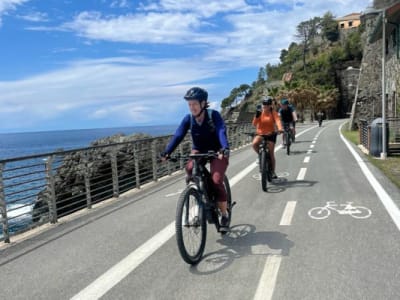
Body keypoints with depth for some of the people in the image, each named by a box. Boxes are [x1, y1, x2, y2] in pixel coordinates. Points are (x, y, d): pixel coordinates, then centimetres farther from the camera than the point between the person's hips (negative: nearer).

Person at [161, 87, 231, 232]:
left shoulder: (213, 115, -21)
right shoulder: (188, 118, -13)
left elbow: (221, 132, -34)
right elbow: (178, 135, -22)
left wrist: (224, 149, -53)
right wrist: (166, 152, -35)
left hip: (217, 151, -3)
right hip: (199, 151, 3)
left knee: (216, 181, -19)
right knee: (189, 169, -26)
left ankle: (224, 215, 1)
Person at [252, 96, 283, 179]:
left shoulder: (273, 112, -6)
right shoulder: (259, 112, -3)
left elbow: (277, 120, -24)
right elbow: (254, 124, -10)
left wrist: (280, 129, -43)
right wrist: (257, 115, -26)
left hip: (271, 134, -1)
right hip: (260, 133, 1)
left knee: (271, 153, -2)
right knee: (254, 144, -30)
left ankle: (273, 172, 12)